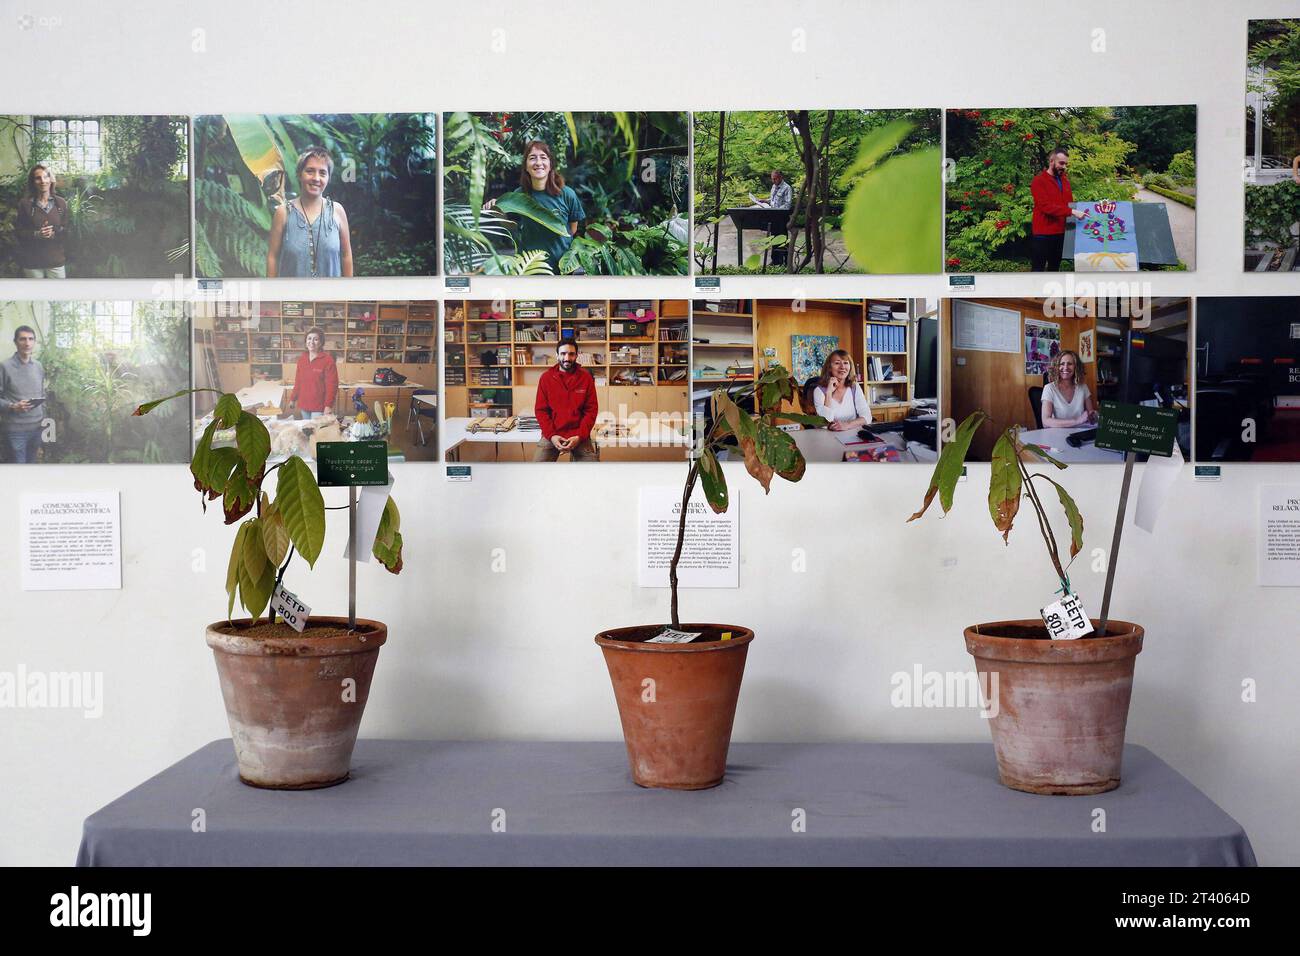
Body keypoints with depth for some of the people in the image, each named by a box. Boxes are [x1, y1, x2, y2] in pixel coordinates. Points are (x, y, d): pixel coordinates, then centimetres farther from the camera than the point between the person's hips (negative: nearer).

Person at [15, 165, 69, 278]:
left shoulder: (61, 203, 4)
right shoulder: (25, 203, -1)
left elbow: (67, 229, 5)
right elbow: (19, 232, 0)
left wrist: (54, 234, -16)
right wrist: (36, 234, -19)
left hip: (56, 260, 1)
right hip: (31, 263, -1)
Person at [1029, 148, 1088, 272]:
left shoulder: (1065, 180, 12)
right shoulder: (1039, 181, -10)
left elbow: (1069, 202, 22)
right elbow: (1046, 206, -22)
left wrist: (1076, 210, 1)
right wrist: (1071, 212, -27)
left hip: (1060, 232, 7)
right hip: (1042, 234, -7)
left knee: (1054, 267, 15)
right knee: (1038, 270, -4)